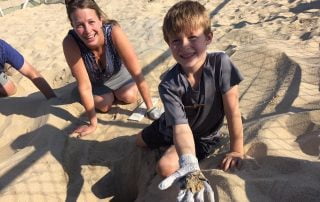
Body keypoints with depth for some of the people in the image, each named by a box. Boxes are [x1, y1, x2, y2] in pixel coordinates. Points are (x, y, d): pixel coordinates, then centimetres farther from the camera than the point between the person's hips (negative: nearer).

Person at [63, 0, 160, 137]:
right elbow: (84, 86, -31)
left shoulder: (114, 32, -40)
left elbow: (137, 73, -34)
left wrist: (151, 108, -30)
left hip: (117, 72, 1)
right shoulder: (70, 43, -39)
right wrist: (93, 123, -23)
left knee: (130, 97, -13)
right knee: (104, 105, -12)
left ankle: (113, 90, 21)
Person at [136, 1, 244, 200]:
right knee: (140, 141, 27)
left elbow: (233, 110, -27)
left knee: (166, 167, -26)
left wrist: (237, 150, -20)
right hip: (172, 129, 3)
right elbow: (181, 127, -40)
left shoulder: (221, 63, -34)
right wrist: (189, 164, -58)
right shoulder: (169, 85, -33)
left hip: (204, 137, -3)